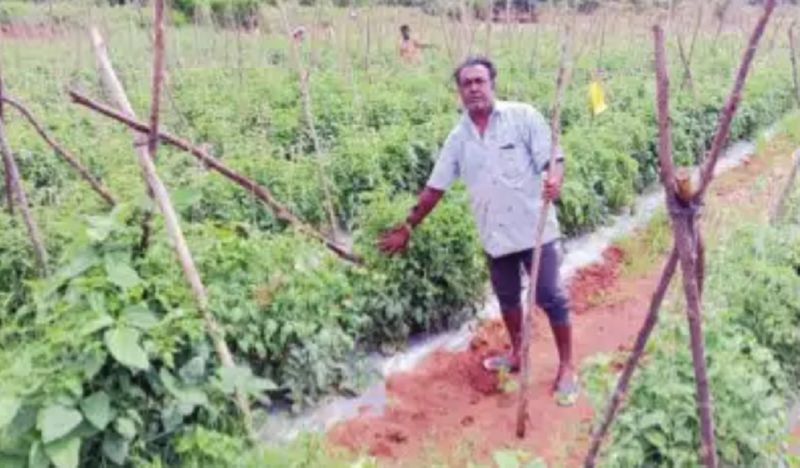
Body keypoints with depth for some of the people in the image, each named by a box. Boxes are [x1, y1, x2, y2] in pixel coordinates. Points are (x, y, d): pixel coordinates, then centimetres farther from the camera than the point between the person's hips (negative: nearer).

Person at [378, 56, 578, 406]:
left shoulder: (523, 116, -7)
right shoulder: (459, 138, 5)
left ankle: (566, 368, 19)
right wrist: (407, 227, 10)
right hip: (494, 235, 4)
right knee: (507, 297, 19)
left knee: (551, 298, 3)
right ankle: (517, 353, 40)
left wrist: (554, 181, -35)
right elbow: (435, 187, 9)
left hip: (534, 227, -4)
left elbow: (552, 157, -11)